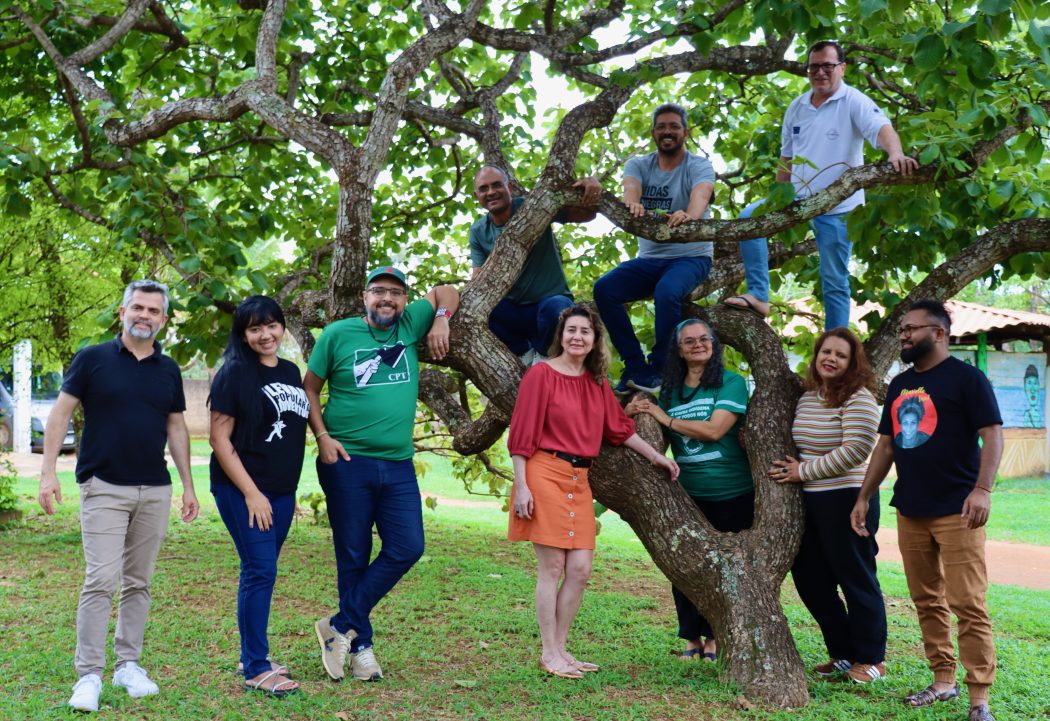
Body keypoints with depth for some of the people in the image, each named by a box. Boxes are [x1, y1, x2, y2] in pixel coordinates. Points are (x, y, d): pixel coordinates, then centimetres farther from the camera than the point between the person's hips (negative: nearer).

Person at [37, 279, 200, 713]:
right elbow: (60, 414, -1)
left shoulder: (169, 371, 9)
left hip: (155, 491, 4)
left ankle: (128, 664, 19)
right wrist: (48, 472, -9)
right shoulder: (92, 359, -2)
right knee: (101, 580, -9)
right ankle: (89, 673, -1)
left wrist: (188, 485, 12)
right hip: (104, 487, -4)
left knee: (138, 582, 9)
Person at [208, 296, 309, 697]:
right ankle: (255, 670, 1)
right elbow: (220, 439, -12)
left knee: (261, 573, 13)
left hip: (282, 491, 6)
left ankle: (253, 657, 24)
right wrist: (251, 494, -16)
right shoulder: (235, 373, -10)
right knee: (260, 571, -8)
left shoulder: (291, 372, 10)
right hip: (243, 489, -6)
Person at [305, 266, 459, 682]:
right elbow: (309, 388, 5)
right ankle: (361, 646, 16)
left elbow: (447, 292, 21)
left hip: (398, 466, 4)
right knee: (353, 557, 3)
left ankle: (341, 627, 8)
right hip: (347, 463, -3)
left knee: (407, 548, -3)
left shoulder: (410, 324, 6)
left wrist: (440, 321, 2)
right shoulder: (338, 334, -1)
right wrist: (322, 436, -6)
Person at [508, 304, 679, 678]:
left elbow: (619, 427, 23)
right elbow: (522, 433, -8)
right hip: (545, 474, -6)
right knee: (552, 567, -3)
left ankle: (560, 648, 17)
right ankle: (549, 654, 7)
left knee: (580, 570, 4)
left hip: (579, 480, 6)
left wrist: (656, 456, 24)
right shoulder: (541, 373, -5)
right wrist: (521, 486, -12)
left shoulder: (597, 382, 14)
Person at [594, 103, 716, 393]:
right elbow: (630, 188, -17)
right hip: (649, 258, 4)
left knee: (667, 292, -35)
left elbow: (700, 196, -27)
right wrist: (632, 203, -43)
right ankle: (636, 365, -12)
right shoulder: (638, 165, 6)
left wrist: (689, 216, -51)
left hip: (691, 256, -4)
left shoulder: (699, 166, -4)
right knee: (604, 288, -20)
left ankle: (659, 368, -16)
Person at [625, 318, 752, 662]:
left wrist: (665, 418, -12)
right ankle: (692, 637, 17)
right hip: (688, 495, 4)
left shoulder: (731, 382, -6)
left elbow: (714, 429, -18)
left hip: (733, 495, -4)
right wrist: (634, 412, -5)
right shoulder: (671, 389, 7)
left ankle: (714, 637, 20)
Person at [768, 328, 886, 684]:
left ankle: (872, 659, 19)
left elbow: (855, 450, -23)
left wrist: (804, 472, -17)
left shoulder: (858, 399, -13)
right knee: (810, 580, 13)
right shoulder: (806, 398, 11)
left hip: (846, 502, -8)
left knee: (856, 580, 3)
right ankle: (843, 654, 28)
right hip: (808, 502, 8)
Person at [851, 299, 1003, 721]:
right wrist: (864, 497, 14)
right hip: (909, 511, 7)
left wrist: (982, 489, -23)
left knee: (967, 604, -6)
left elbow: (992, 435, -11)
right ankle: (943, 681, 20)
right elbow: (886, 445, 18)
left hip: (956, 511, -6)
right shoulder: (899, 385, 14)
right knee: (926, 601, 10)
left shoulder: (965, 378, -5)